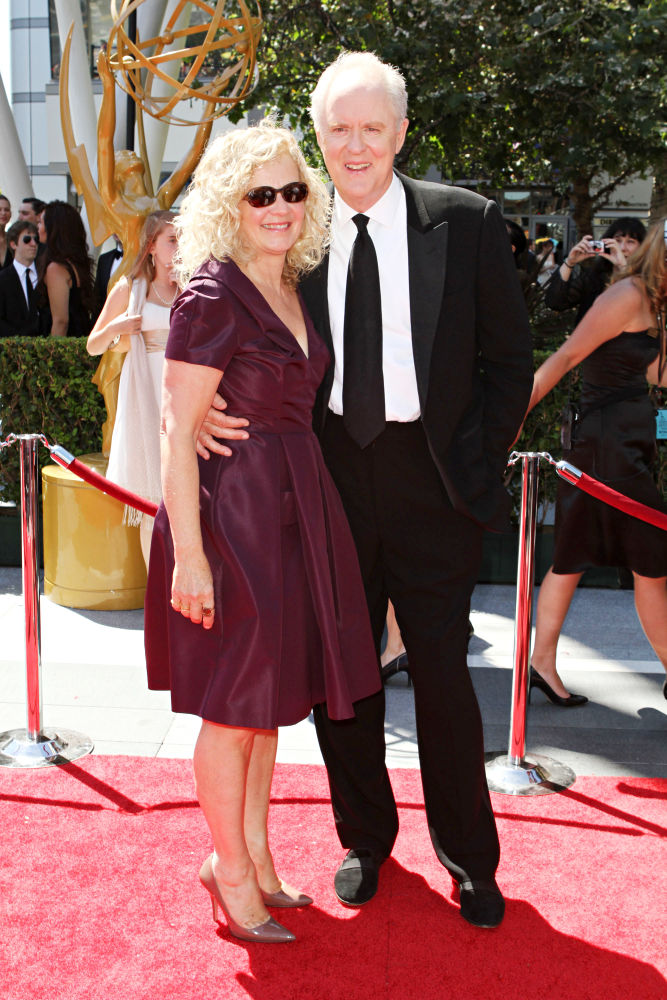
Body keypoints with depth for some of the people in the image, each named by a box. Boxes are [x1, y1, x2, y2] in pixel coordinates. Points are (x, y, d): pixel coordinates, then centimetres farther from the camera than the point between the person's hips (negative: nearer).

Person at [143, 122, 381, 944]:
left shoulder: (293, 289, 11)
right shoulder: (212, 296, -14)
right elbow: (176, 430, -17)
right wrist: (187, 552, -20)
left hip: (293, 506, 8)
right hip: (230, 508, -8)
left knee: (270, 691, 17)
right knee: (236, 701, 4)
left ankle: (254, 854, 33)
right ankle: (230, 867, 23)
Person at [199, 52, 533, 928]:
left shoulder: (465, 222, -2)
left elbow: (509, 358, 2)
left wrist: (479, 462, -5)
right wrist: (206, 406, -12)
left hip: (432, 478, -2)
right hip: (331, 474, 2)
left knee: (444, 676, 6)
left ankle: (468, 857, 27)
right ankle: (365, 837, 34)